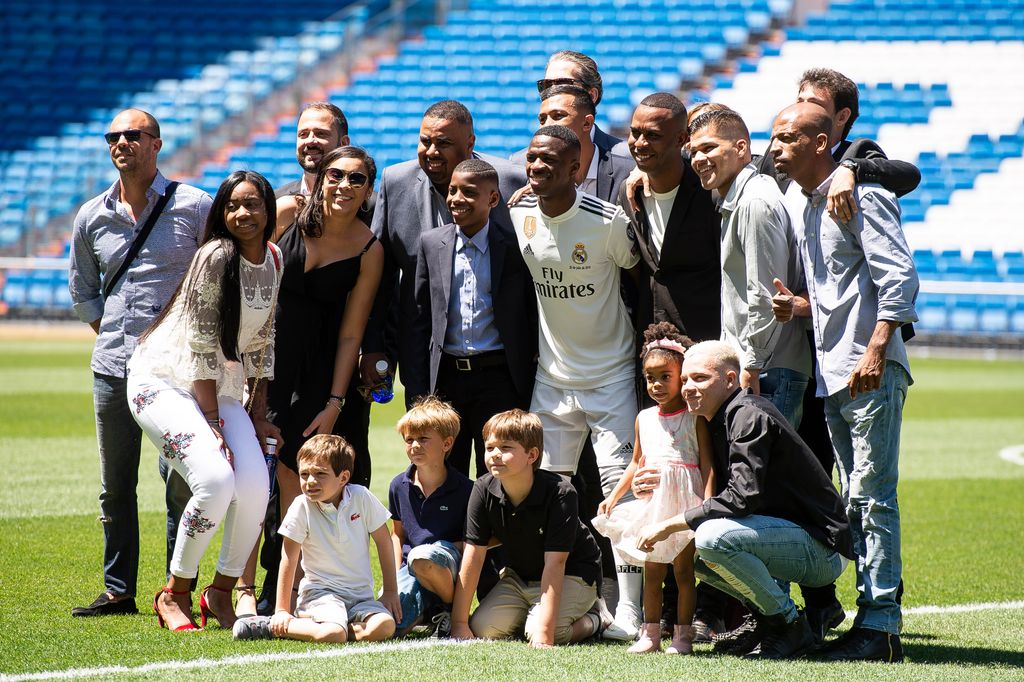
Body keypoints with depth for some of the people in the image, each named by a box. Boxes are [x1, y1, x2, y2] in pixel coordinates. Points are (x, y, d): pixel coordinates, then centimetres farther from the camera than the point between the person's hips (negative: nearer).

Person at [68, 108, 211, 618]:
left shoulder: (194, 207, -1)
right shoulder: (91, 217, 10)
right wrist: (112, 336, 12)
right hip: (112, 367, 4)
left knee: (180, 480, -5)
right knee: (115, 486, 8)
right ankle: (118, 590, 16)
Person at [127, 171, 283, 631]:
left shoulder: (274, 261, 5)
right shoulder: (216, 257, -17)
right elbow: (200, 345, -17)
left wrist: (256, 416, 8)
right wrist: (213, 424, -16)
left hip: (220, 388, 6)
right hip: (164, 381, -6)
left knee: (254, 488, -15)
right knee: (216, 479, -26)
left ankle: (221, 592, 7)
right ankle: (174, 593, -6)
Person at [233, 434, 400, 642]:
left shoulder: (361, 498, -5)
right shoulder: (302, 507, -10)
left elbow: (384, 542, 7)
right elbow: (289, 559, -5)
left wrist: (390, 591, 8)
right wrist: (281, 611, -5)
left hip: (360, 595, 4)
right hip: (321, 592, -4)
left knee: (385, 627, -26)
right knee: (333, 635, -33)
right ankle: (272, 626, -9)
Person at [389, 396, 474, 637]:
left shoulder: (464, 489, -8)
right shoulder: (399, 486, 6)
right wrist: (396, 578, 6)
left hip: (448, 562, -4)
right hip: (411, 570, 4)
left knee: (421, 557, -42)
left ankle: (451, 606, -12)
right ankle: (426, 606, 12)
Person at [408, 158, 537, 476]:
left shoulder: (513, 245, -3)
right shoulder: (431, 243, 6)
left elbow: (534, 314, 2)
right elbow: (420, 319, 9)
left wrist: (530, 380, -3)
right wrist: (416, 388, 4)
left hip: (499, 378, -3)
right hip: (445, 376, 3)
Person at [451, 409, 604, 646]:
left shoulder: (559, 492, -29)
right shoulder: (483, 490, -16)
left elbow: (554, 563, -32)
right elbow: (473, 556, -15)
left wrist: (544, 633, -37)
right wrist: (459, 623, -18)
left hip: (573, 575, -5)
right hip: (520, 576, 5)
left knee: (537, 631, -27)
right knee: (483, 628, -14)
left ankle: (588, 622, 3)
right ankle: (527, 613, 14)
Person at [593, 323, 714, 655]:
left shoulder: (695, 416, -4)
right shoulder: (644, 418, 11)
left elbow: (706, 462, -9)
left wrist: (708, 501, -18)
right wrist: (613, 496, 15)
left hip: (685, 501, -5)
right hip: (652, 500, 5)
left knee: (683, 569, -1)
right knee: (651, 569, 7)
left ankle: (682, 634, 4)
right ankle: (650, 633, 14)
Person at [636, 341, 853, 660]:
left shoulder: (749, 416, -16)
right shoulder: (721, 421, 14)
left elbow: (742, 497, -26)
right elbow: (720, 496, 16)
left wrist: (669, 525, -21)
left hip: (821, 548, -10)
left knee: (712, 538, -29)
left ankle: (790, 628, -12)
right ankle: (769, 620, 12)